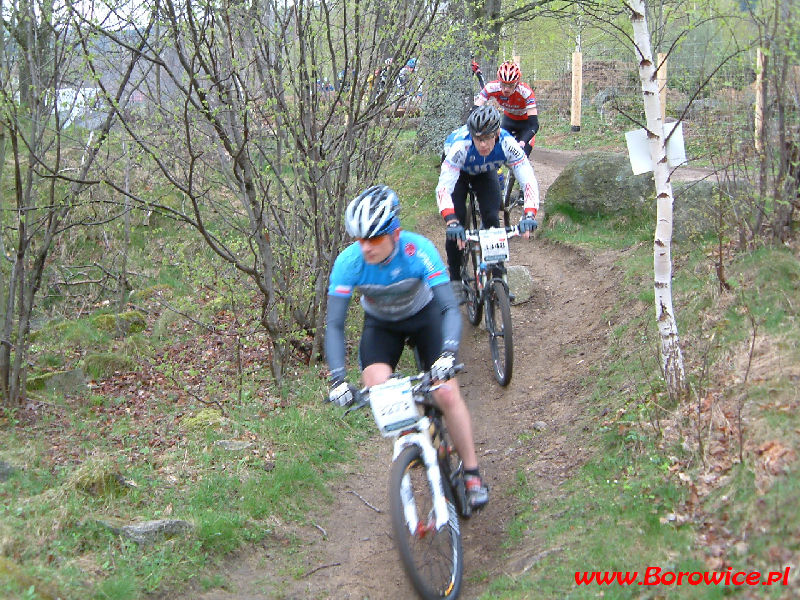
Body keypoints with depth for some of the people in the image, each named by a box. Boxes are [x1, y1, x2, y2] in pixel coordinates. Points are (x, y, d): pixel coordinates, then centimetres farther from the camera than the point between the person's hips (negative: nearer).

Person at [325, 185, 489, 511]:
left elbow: (450, 308, -36)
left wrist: (448, 354, -53)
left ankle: (472, 474, 4)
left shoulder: (419, 250, -34)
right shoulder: (349, 261, -31)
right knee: (376, 386, -25)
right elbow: (334, 325, -28)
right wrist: (338, 379, -39)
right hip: (381, 324, 1)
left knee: (447, 393, -14)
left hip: (423, 316, -1)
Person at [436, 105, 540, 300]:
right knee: (457, 220, -15)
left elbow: (529, 181, -40)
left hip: (485, 172, 2)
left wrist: (529, 215, -56)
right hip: (458, 172, -2)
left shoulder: (507, 144, -37)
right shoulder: (460, 146, -43)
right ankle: (455, 281, -2)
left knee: (491, 218, -14)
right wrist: (451, 221, -63)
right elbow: (443, 188, -48)